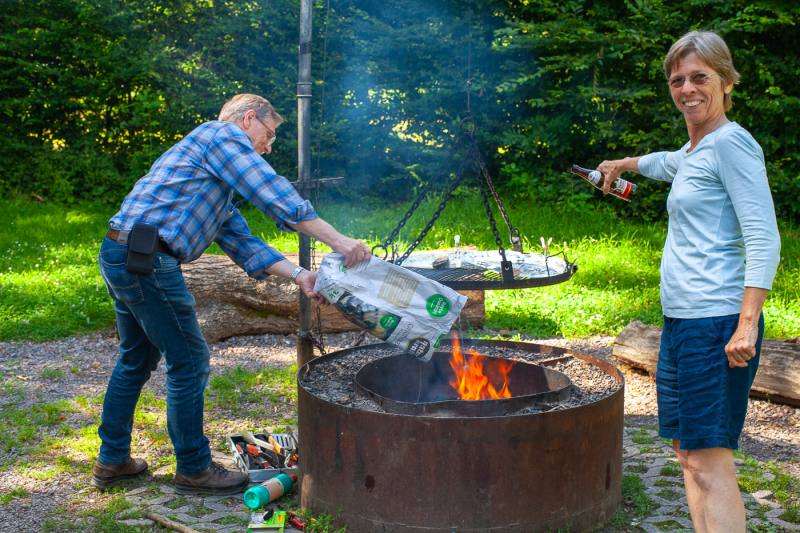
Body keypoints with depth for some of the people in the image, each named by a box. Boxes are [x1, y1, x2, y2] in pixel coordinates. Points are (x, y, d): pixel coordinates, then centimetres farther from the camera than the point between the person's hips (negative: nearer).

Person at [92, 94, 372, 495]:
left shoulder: (220, 184, 27)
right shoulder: (223, 135, -2)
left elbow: (242, 242, 20)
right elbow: (278, 198, -13)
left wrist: (298, 276, 10)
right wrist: (339, 242, -11)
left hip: (119, 254, 11)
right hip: (146, 257, -11)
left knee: (137, 360, 22)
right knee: (189, 363, 0)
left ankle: (112, 460, 32)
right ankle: (193, 470, 13)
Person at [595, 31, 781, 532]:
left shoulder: (731, 143, -8)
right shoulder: (695, 151, 18)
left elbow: (764, 239, -17)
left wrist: (748, 324, -24)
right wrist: (624, 164, 60)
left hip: (717, 322, -10)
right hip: (680, 321, 10)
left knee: (710, 462, -11)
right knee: (688, 451, 11)